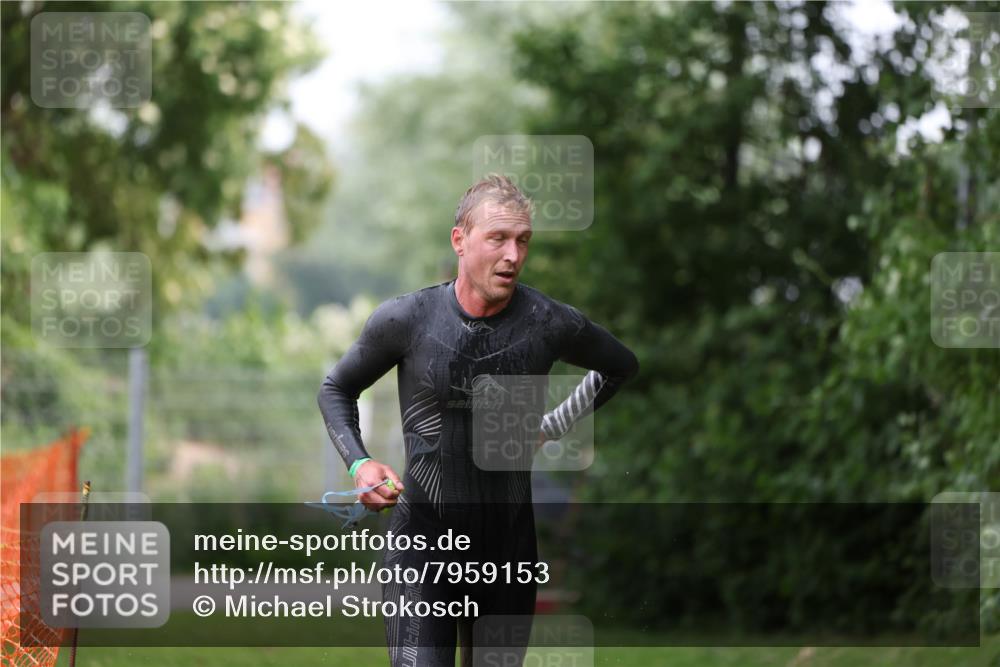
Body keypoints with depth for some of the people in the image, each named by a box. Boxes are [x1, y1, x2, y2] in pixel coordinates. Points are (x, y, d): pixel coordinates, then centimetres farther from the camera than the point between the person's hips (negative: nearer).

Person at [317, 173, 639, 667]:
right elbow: (336, 390, 10)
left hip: (510, 546, 3)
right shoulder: (406, 320, -7)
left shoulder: (552, 325, -3)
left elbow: (621, 365, 19)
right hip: (424, 537, -3)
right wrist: (358, 464, -6)